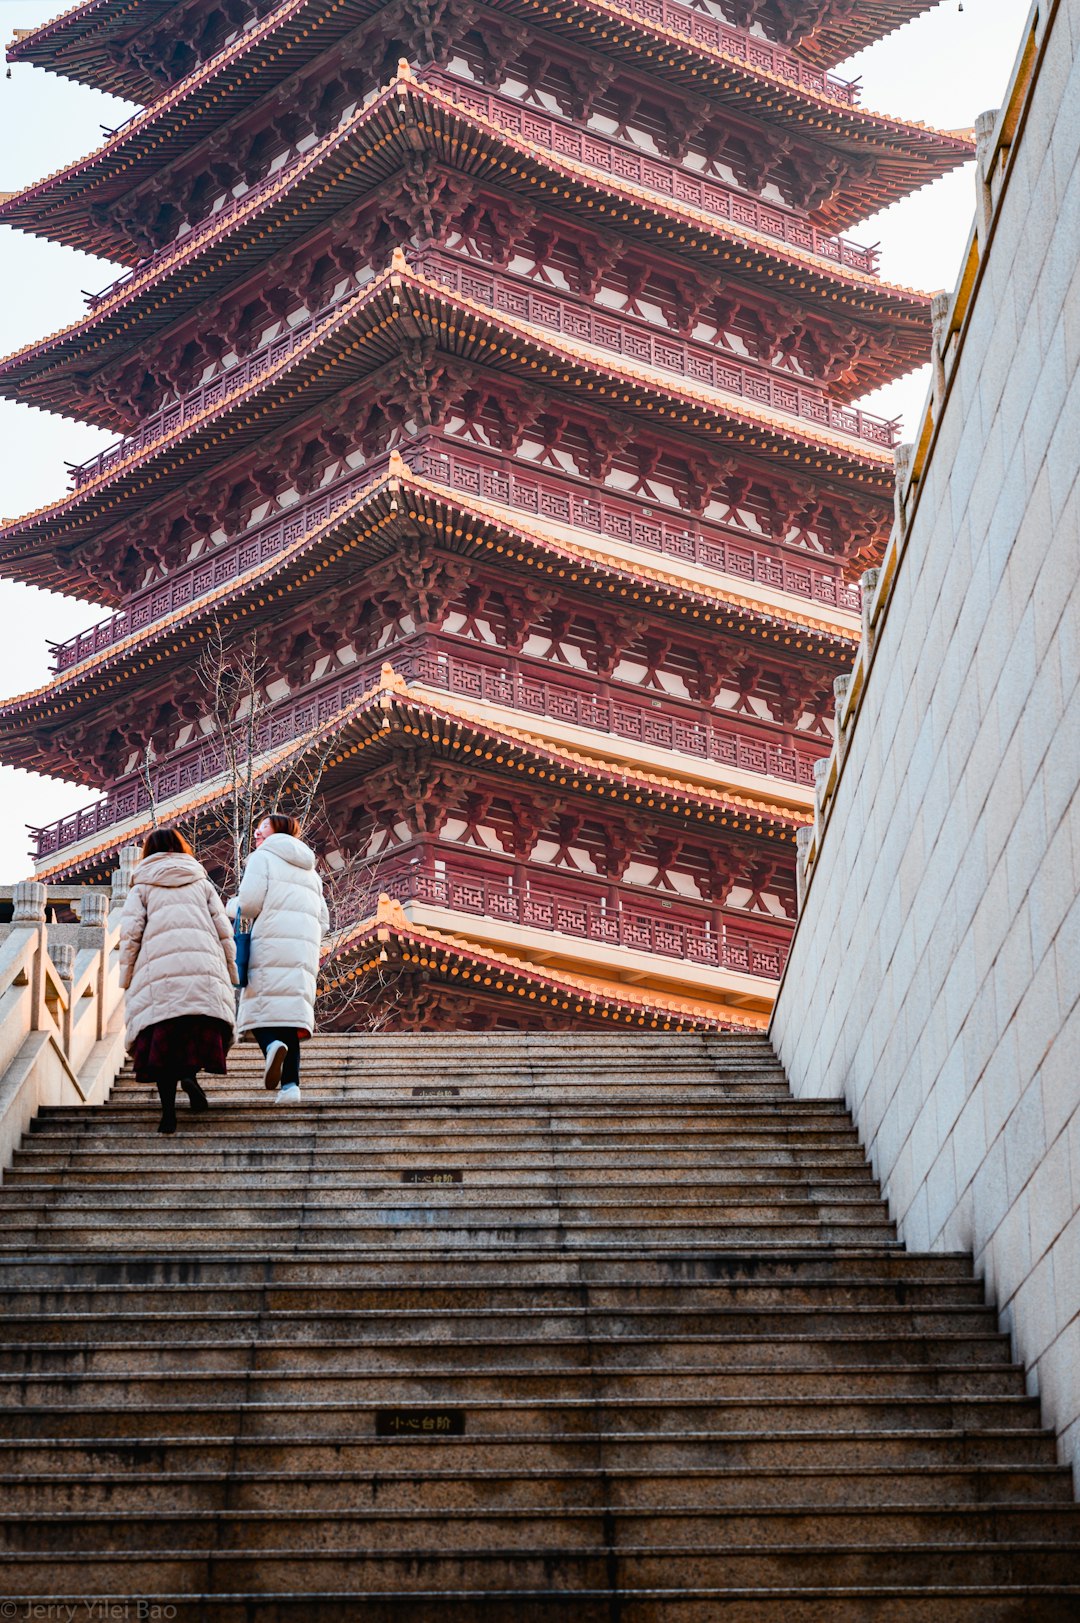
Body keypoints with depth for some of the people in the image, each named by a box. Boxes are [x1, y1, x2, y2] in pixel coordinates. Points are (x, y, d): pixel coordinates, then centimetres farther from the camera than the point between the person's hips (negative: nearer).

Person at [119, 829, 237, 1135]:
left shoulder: (142, 887, 18)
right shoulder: (202, 883, 22)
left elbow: (130, 933, 4)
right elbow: (223, 931, 13)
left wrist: (126, 980, 8)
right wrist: (231, 977, 18)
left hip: (157, 972, -1)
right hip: (204, 968, 1)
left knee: (161, 1038, 1)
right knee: (200, 1029, 12)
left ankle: (168, 1109, -11)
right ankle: (190, 1072, -17)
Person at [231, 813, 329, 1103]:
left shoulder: (263, 857, 7)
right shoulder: (309, 870, 27)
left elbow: (249, 903, -5)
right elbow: (323, 920, 22)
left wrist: (233, 906, 16)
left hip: (271, 944, -5)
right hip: (305, 948, 5)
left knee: (259, 1005, -5)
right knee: (291, 1009, 0)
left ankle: (271, 1044, -36)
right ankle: (290, 1084, -12)